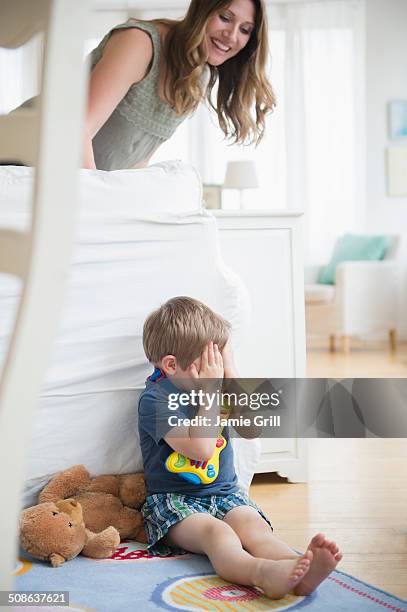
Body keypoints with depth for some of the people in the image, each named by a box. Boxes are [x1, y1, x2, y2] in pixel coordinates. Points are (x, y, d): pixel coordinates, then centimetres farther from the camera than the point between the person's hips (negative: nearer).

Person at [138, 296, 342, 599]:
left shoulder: (215, 384, 10)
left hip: (225, 492, 5)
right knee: (215, 532, -36)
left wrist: (230, 377, -4)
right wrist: (211, 391, -19)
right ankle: (263, 572, -67)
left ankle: (298, 569, -57)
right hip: (175, 501, -5)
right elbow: (201, 449, -23)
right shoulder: (155, 399, -13)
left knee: (253, 524, -27)